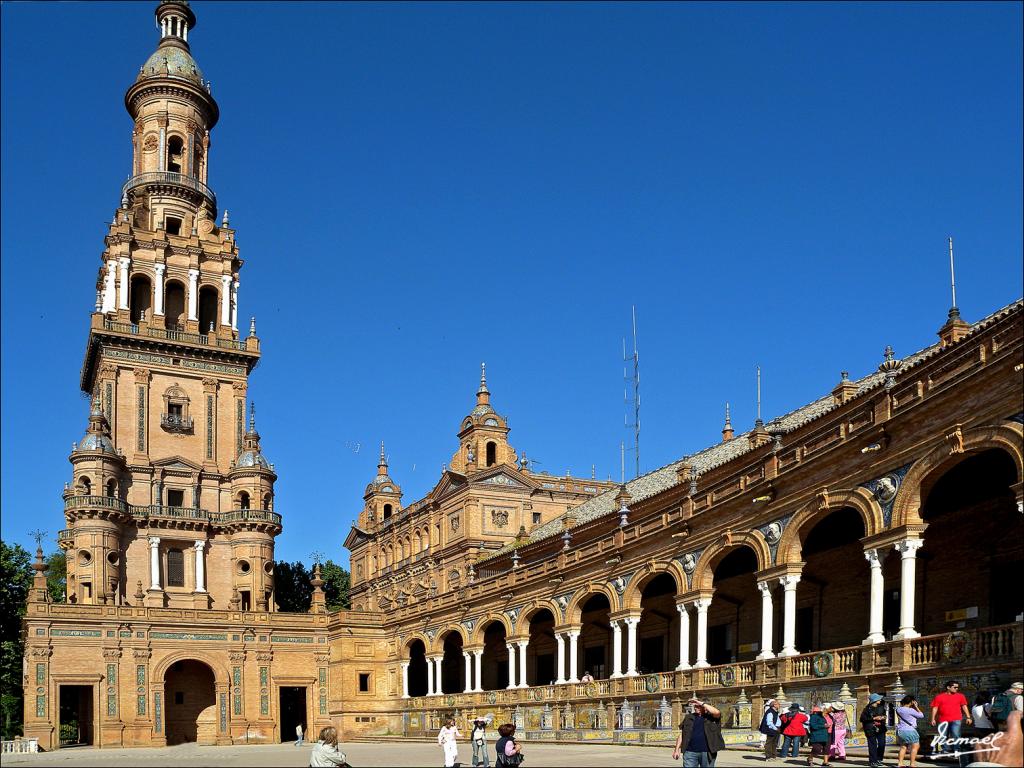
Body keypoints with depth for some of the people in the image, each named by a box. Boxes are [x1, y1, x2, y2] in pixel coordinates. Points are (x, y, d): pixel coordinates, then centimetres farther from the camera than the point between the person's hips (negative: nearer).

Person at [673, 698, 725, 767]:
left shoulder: (711, 717, 5)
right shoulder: (689, 717, 14)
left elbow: (717, 712, -18)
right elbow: (681, 734, 13)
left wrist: (701, 703, -10)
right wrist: (677, 749, 3)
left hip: (707, 753, -2)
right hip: (690, 752, 2)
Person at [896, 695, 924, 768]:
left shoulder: (898, 709, 2)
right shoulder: (910, 710, -17)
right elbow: (921, 715, -6)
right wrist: (916, 707, -1)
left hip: (900, 731, 7)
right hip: (910, 731, -7)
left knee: (903, 747, 18)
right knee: (915, 747, 7)